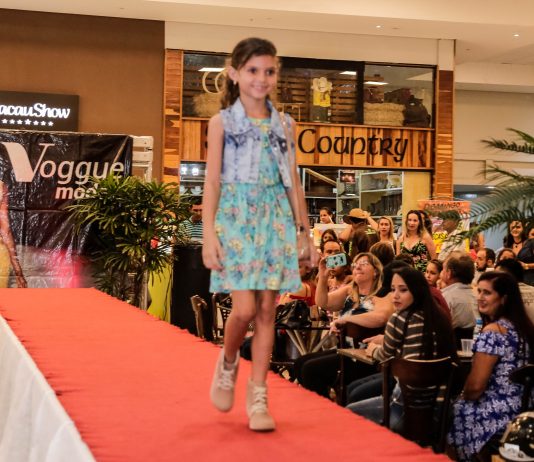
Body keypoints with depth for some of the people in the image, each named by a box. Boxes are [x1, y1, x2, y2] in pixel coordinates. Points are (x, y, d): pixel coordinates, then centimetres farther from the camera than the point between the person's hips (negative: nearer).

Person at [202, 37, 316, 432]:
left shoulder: (283, 125, 11)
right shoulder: (222, 122, 2)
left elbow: (293, 183, 13)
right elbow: (212, 181, -1)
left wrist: (307, 235, 11)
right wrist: (209, 235, -10)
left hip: (277, 221, 3)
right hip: (237, 218, -3)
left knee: (267, 310, 2)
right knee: (245, 309, -11)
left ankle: (258, 395, 10)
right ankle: (228, 364, 20)